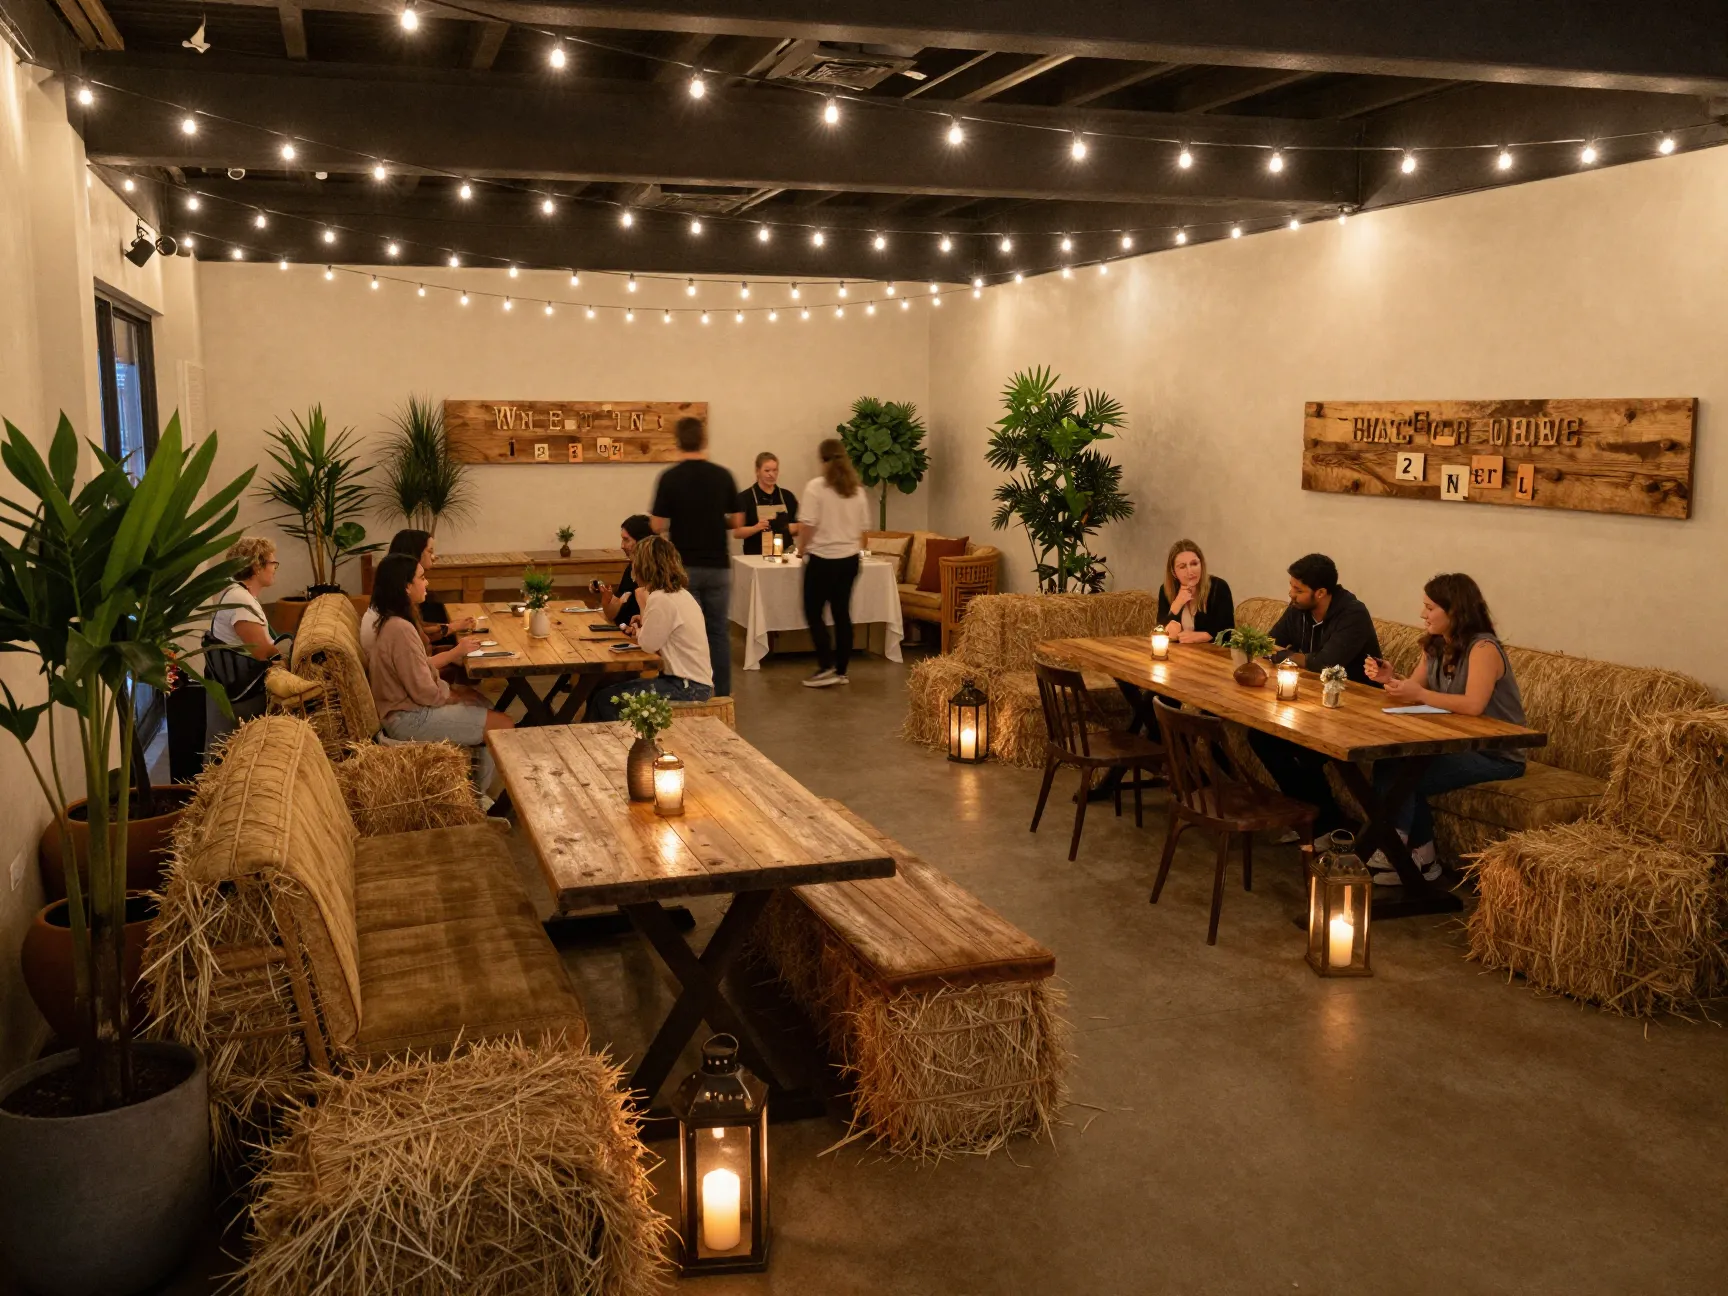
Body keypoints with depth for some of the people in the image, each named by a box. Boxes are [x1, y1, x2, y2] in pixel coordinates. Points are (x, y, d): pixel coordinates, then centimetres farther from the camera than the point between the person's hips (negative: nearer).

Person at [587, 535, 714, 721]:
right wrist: (642, 632, 8)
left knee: (605, 700, -9)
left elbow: (649, 645, -10)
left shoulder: (660, 599, -18)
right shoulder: (680, 593, 12)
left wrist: (643, 605, 1)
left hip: (687, 688, -10)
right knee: (602, 691, 12)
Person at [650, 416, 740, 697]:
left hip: (684, 567, -2)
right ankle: (721, 694, 13)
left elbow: (658, 526, -9)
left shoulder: (670, 478, -9)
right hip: (717, 566, 2)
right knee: (718, 631, 11)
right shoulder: (723, 475, -2)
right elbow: (737, 521, 3)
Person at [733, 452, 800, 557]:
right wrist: (756, 528, -22)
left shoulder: (787, 496, 11)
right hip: (756, 555, -4)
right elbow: (737, 532, -6)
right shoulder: (745, 497, -2)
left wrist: (793, 528, -5)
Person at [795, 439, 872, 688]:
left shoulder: (816, 487, -11)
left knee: (813, 613, 5)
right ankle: (841, 670, 13)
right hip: (849, 559, 5)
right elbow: (862, 527, 11)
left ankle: (826, 667, -2)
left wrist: (801, 548, 2)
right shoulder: (856, 490, 6)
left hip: (822, 559, -5)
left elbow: (807, 525, -14)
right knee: (842, 614, 10)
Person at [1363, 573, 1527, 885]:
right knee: (1388, 762, -15)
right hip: (1456, 745, 8)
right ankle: (1419, 857, -3)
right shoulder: (1436, 647, 7)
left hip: (1495, 756, -8)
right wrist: (1390, 679, -14)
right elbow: (1415, 693, 5)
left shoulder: (1483, 648, -20)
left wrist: (1420, 694, -28)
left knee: (1399, 773, -20)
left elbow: (1473, 705, -33)